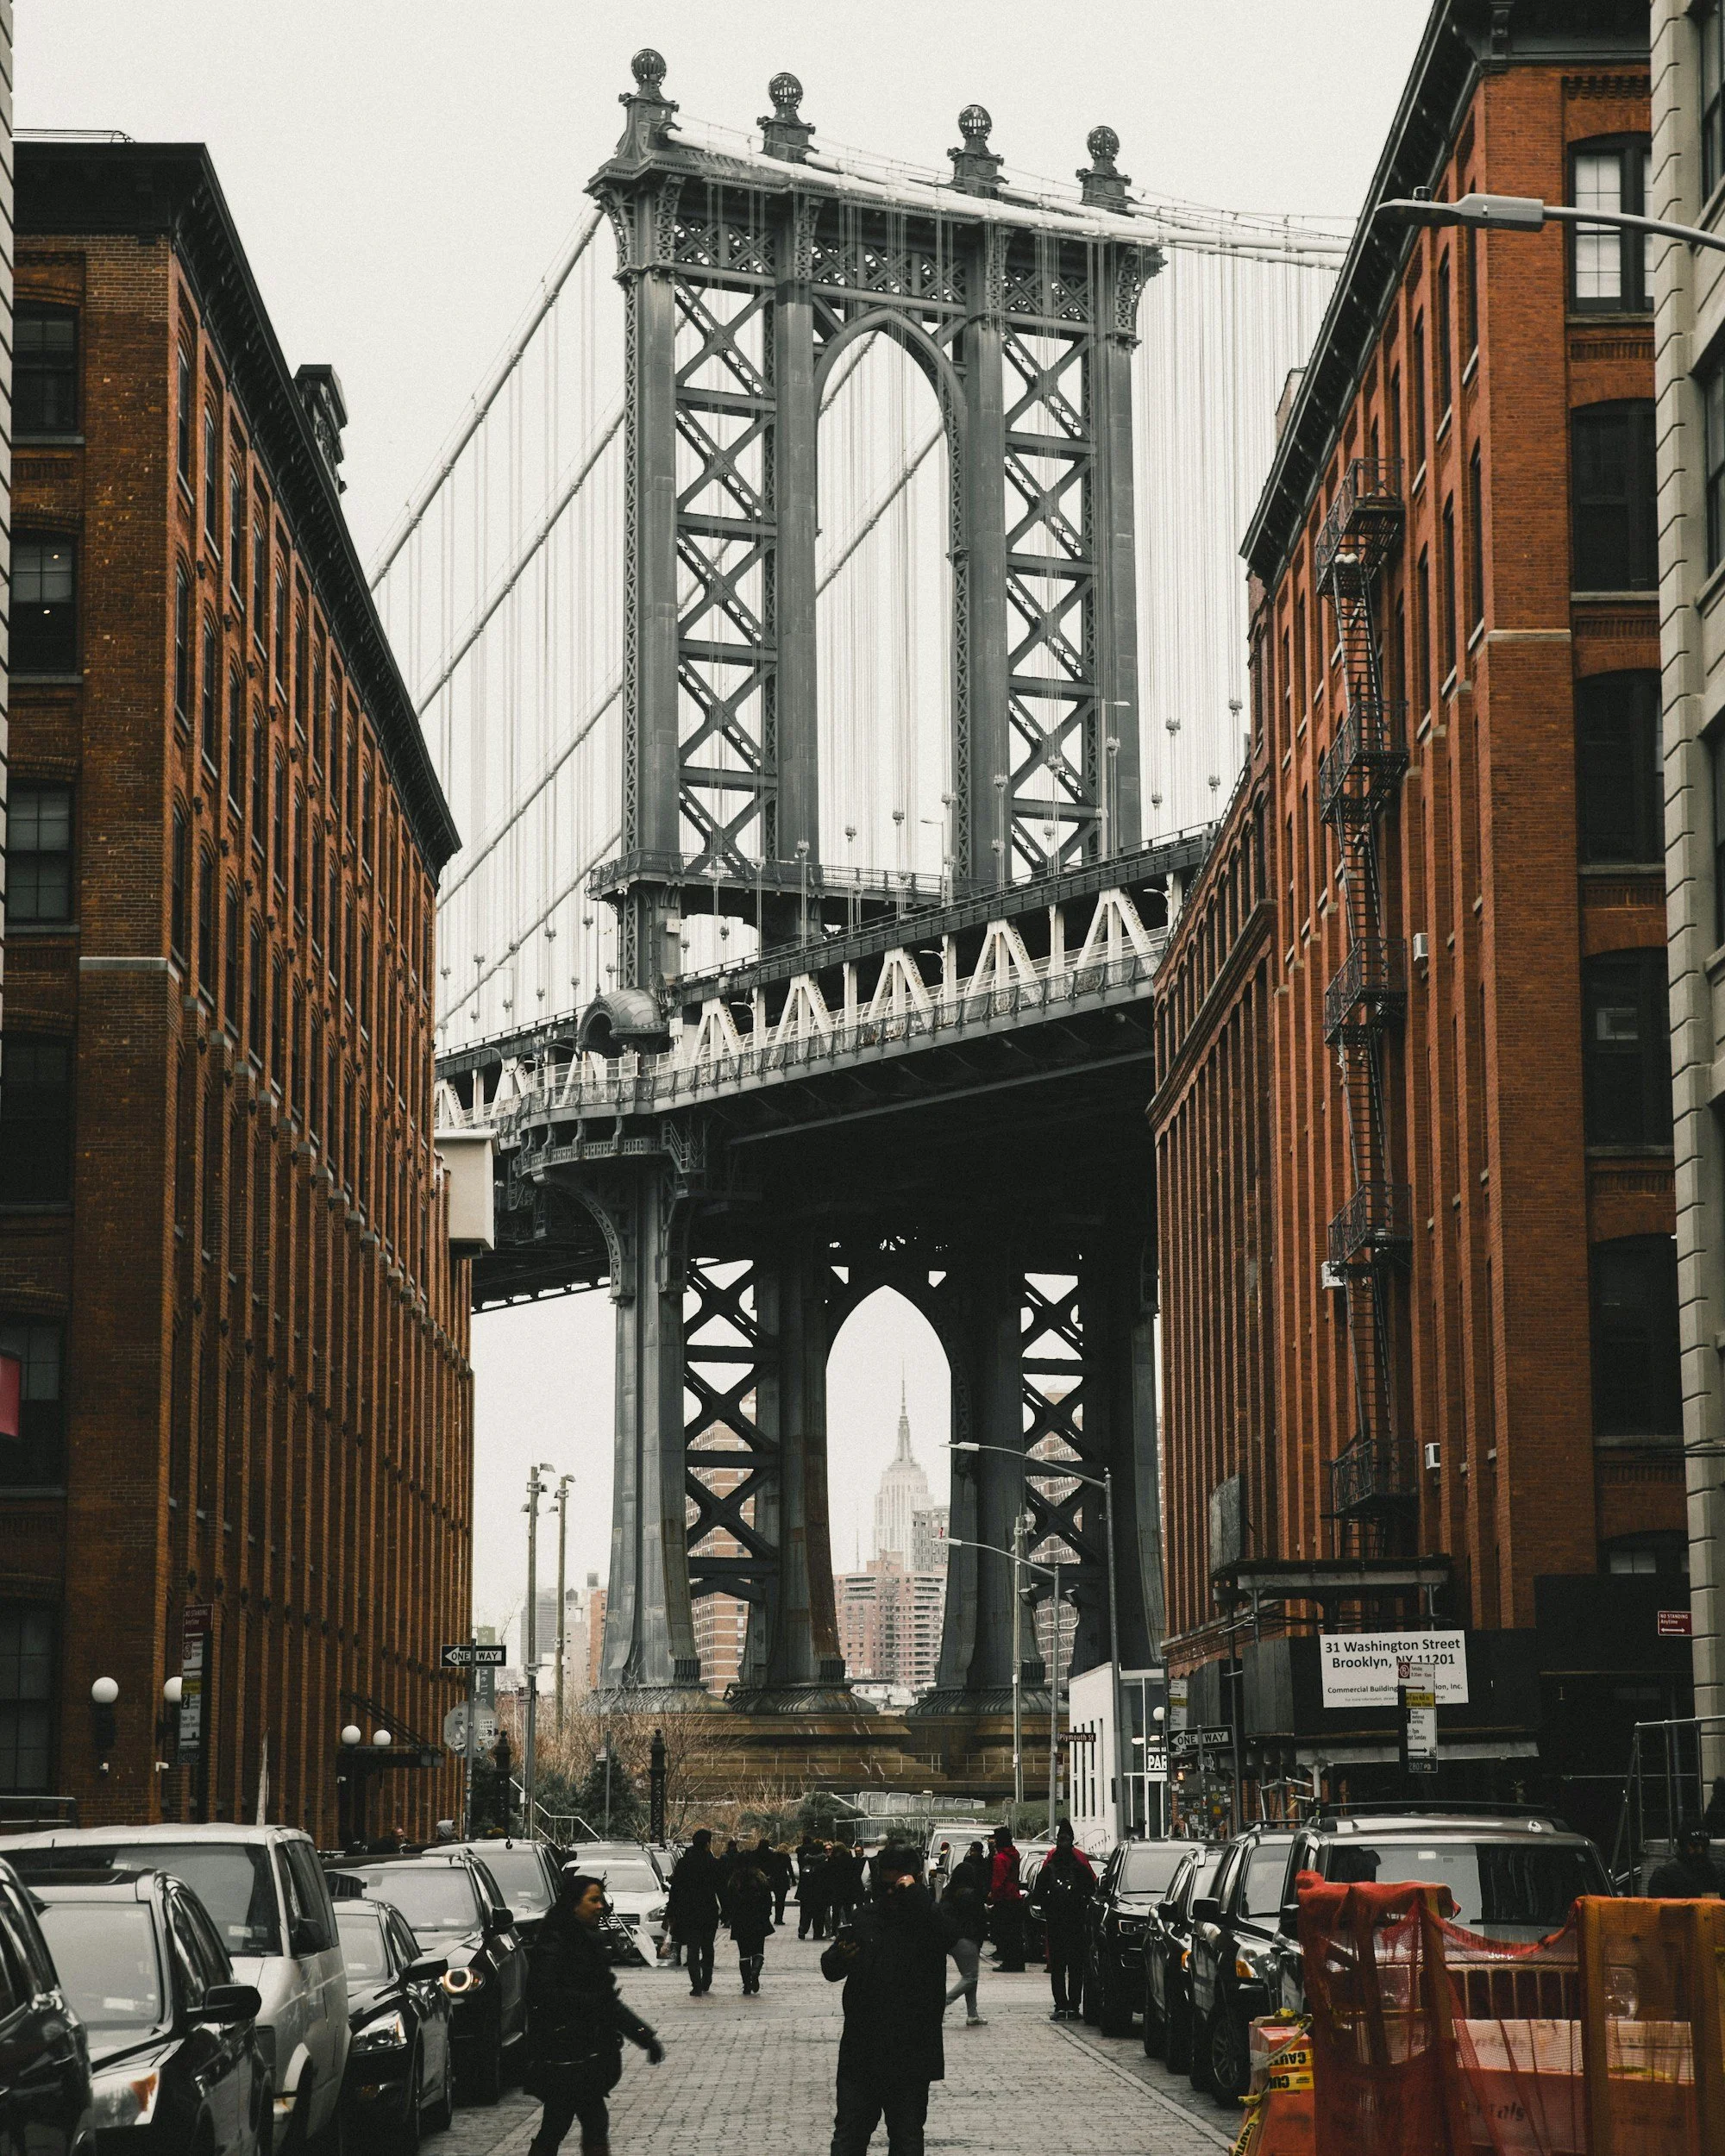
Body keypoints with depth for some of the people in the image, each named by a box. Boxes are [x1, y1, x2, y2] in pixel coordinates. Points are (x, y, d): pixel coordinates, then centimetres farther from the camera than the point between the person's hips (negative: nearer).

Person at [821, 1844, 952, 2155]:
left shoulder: (927, 1920, -3)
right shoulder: (866, 1918, 8)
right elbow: (830, 1970, 9)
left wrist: (914, 1894, -23)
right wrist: (840, 1957, -14)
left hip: (909, 2055, -3)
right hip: (860, 2051, 3)